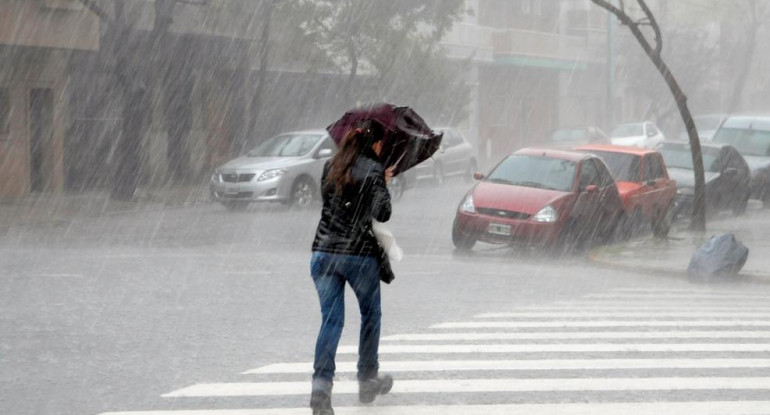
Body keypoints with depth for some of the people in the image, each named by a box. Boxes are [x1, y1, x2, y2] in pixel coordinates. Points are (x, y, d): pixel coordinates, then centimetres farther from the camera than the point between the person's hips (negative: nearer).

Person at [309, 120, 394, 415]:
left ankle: (321, 385, -16)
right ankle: (368, 382, 27)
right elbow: (383, 213, -13)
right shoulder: (374, 170, -7)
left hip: (323, 252, 4)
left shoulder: (331, 166, 10)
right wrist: (384, 186, 5)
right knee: (370, 315, 17)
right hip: (360, 253, -4)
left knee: (331, 319, 1)